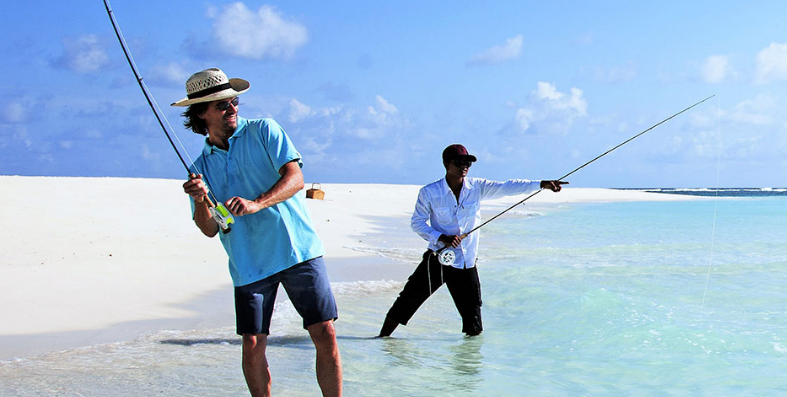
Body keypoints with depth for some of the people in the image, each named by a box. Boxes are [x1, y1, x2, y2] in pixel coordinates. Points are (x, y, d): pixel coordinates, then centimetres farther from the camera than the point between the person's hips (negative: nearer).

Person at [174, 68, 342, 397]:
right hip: (249, 264, 2)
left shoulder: (263, 131, 4)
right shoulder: (201, 167, 11)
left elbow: (296, 177, -8)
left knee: (325, 334, -7)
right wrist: (199, 201, -14)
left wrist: (257, 203, -24)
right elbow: (210, 229, 7)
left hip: (297, 249, -2)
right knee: (252, 346, -1)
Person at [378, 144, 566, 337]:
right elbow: (417, 222, 0)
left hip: (467, 263, 2)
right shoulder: (429, 193, -6)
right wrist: (442, 237, -16)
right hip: (437, 259, -2)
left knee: (473, 323, 1)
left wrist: (541, 184, -21)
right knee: (406, 302, 2)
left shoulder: (477, 187, -1)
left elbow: (507, 187, -9)